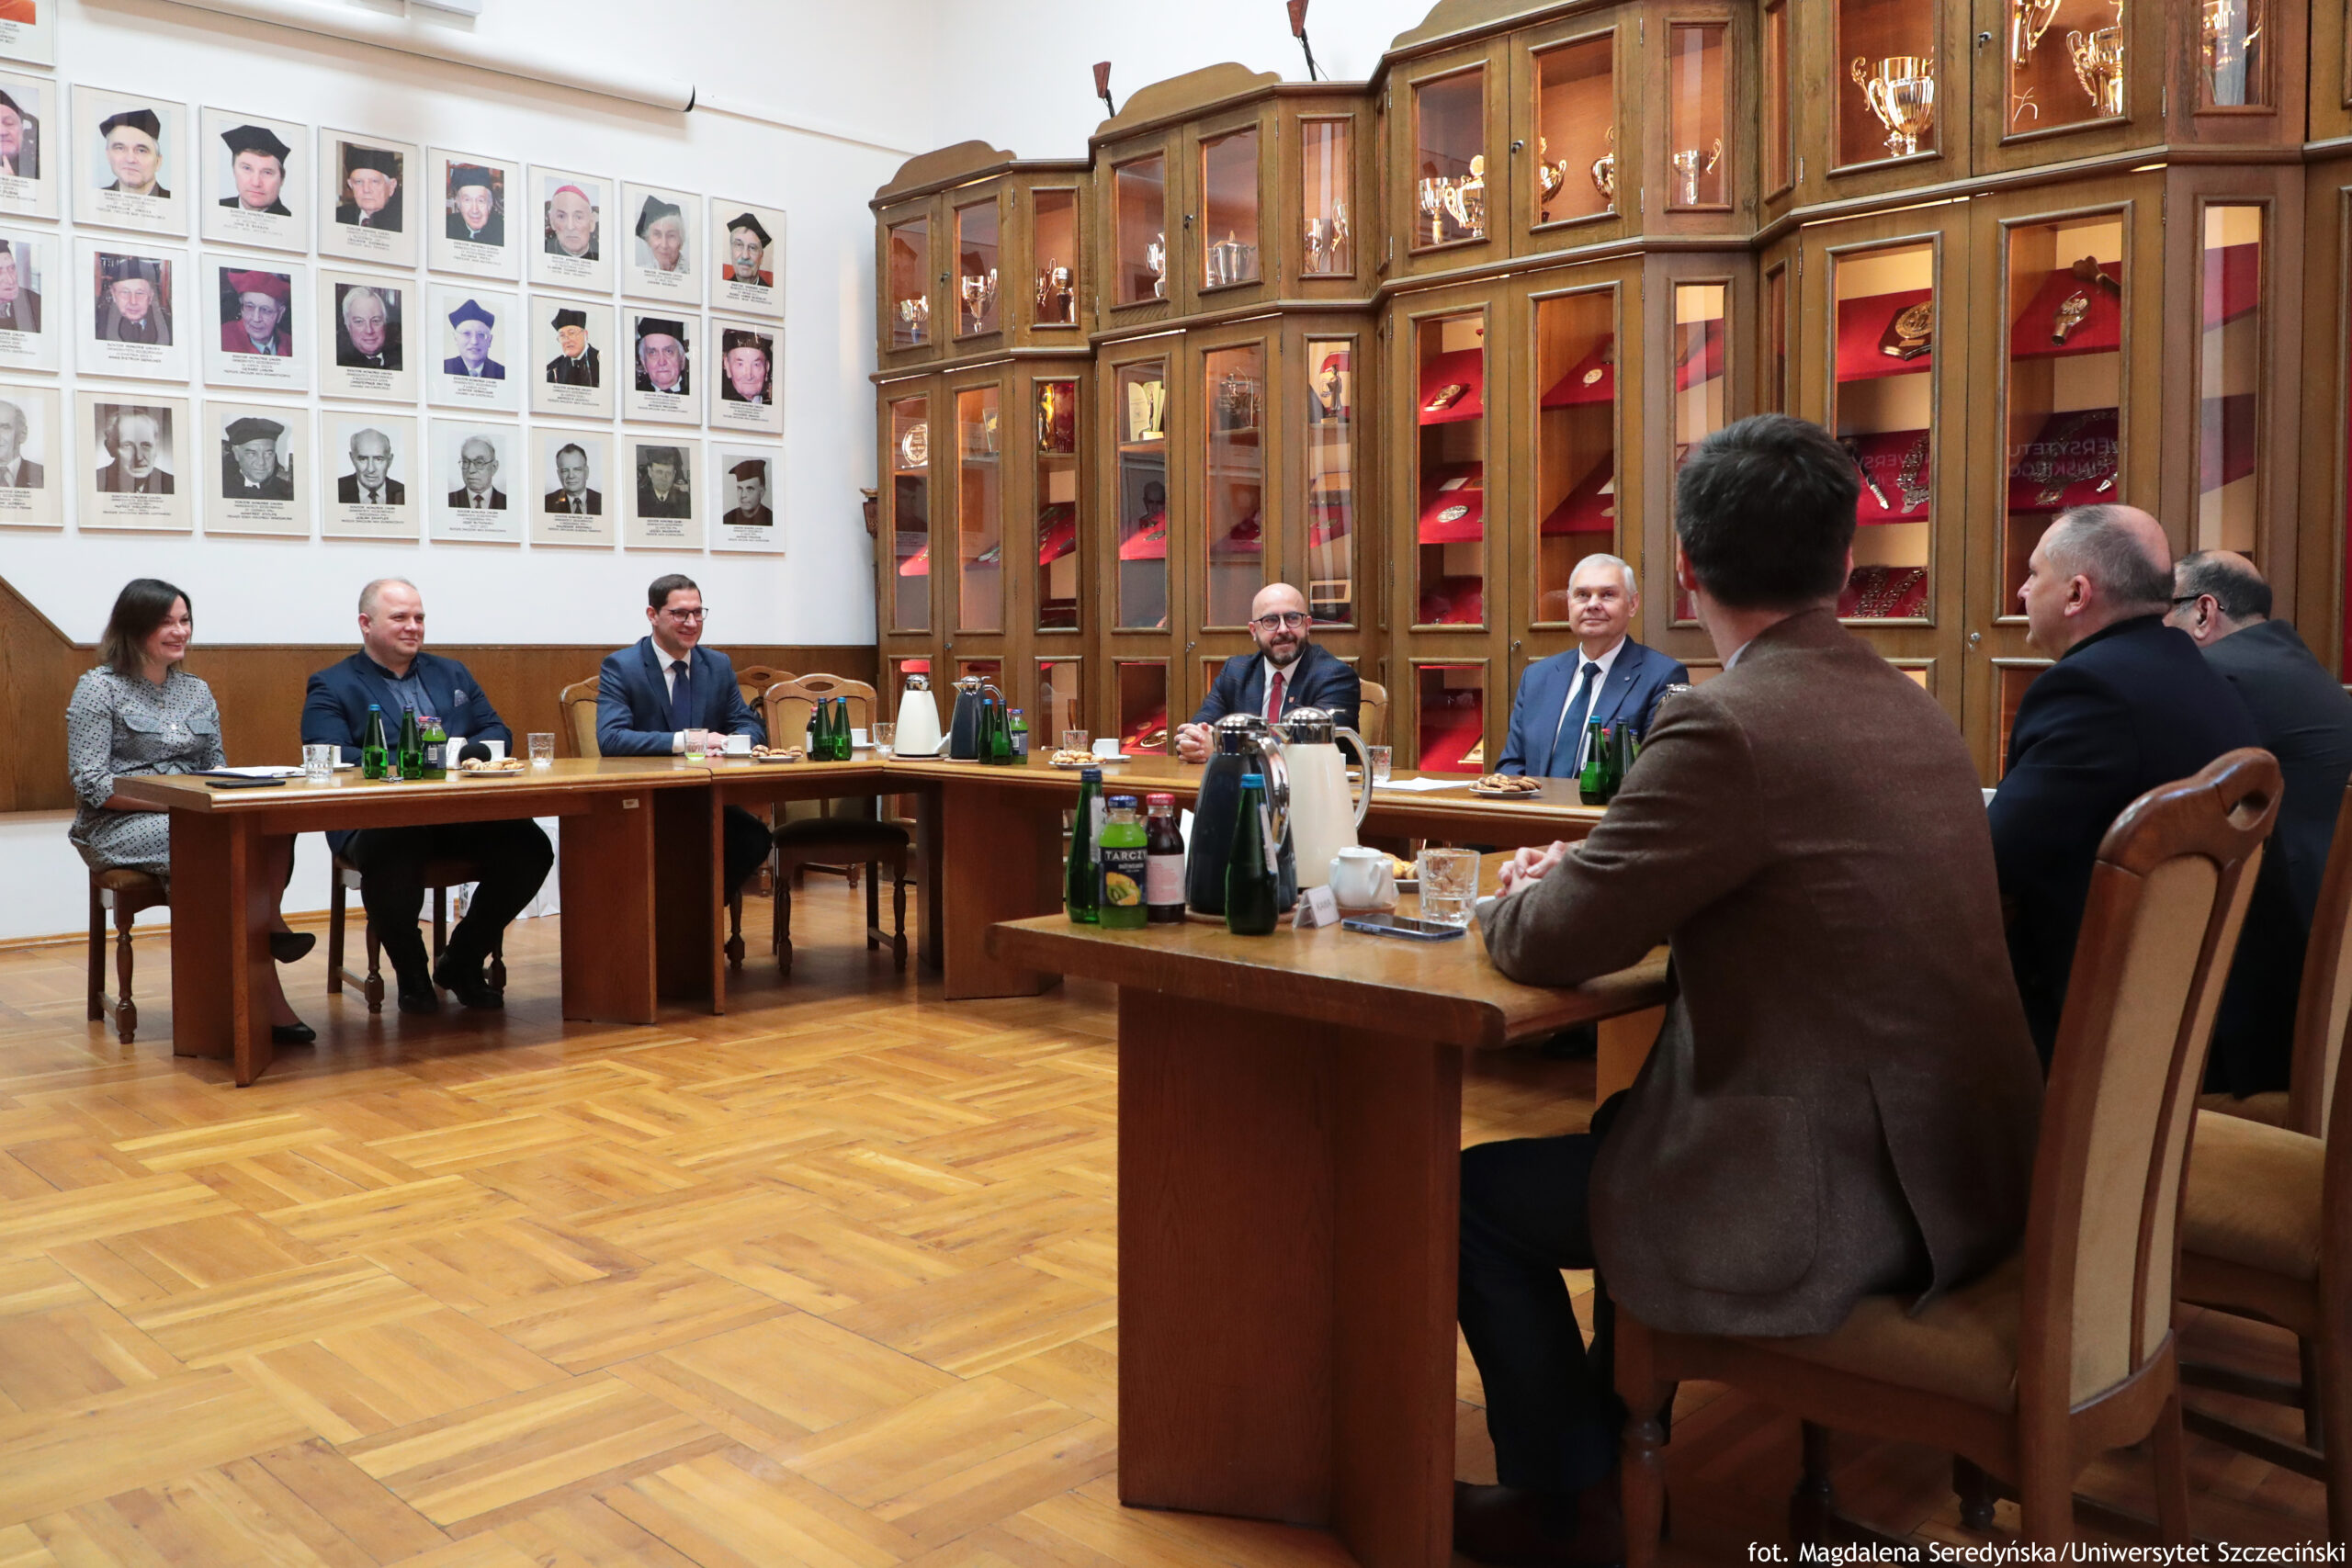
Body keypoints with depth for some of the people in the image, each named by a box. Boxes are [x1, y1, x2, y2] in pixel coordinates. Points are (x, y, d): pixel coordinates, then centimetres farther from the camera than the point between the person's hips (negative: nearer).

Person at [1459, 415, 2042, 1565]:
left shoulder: (1730, 726, -22)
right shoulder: (1911, 708, 6)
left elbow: (1548, 946, -16)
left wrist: (1518, 896, 7)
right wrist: (1583, 876, 10)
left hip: (1840, 1201, -9)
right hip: (1951, 1166, 9)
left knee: (1476, 1195, 7)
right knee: (1622, 1124, 29)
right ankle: (1614, 1429, 42)